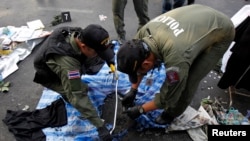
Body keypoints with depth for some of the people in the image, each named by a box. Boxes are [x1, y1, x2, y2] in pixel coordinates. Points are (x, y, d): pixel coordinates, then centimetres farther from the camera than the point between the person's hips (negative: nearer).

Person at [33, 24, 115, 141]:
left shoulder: (79, 34, -28)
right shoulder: (66, 62, -46)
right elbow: (77, 96, -44)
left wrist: (109, 60, -18)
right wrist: (100, 126, -40)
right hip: (49, 76, -5)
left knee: (97, 61, -12)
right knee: (81, 90, -27)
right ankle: (66, 94, 8)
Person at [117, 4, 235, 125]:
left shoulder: (175, 57, -42)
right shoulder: (144, 32, -21)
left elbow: (167, 96, -24)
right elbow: (137, 65, -1)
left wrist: (140, 109, -12)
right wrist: (133, 90, 3)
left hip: (221, 33, -6)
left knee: (188, 80, -12)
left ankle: (172, 113, 14)